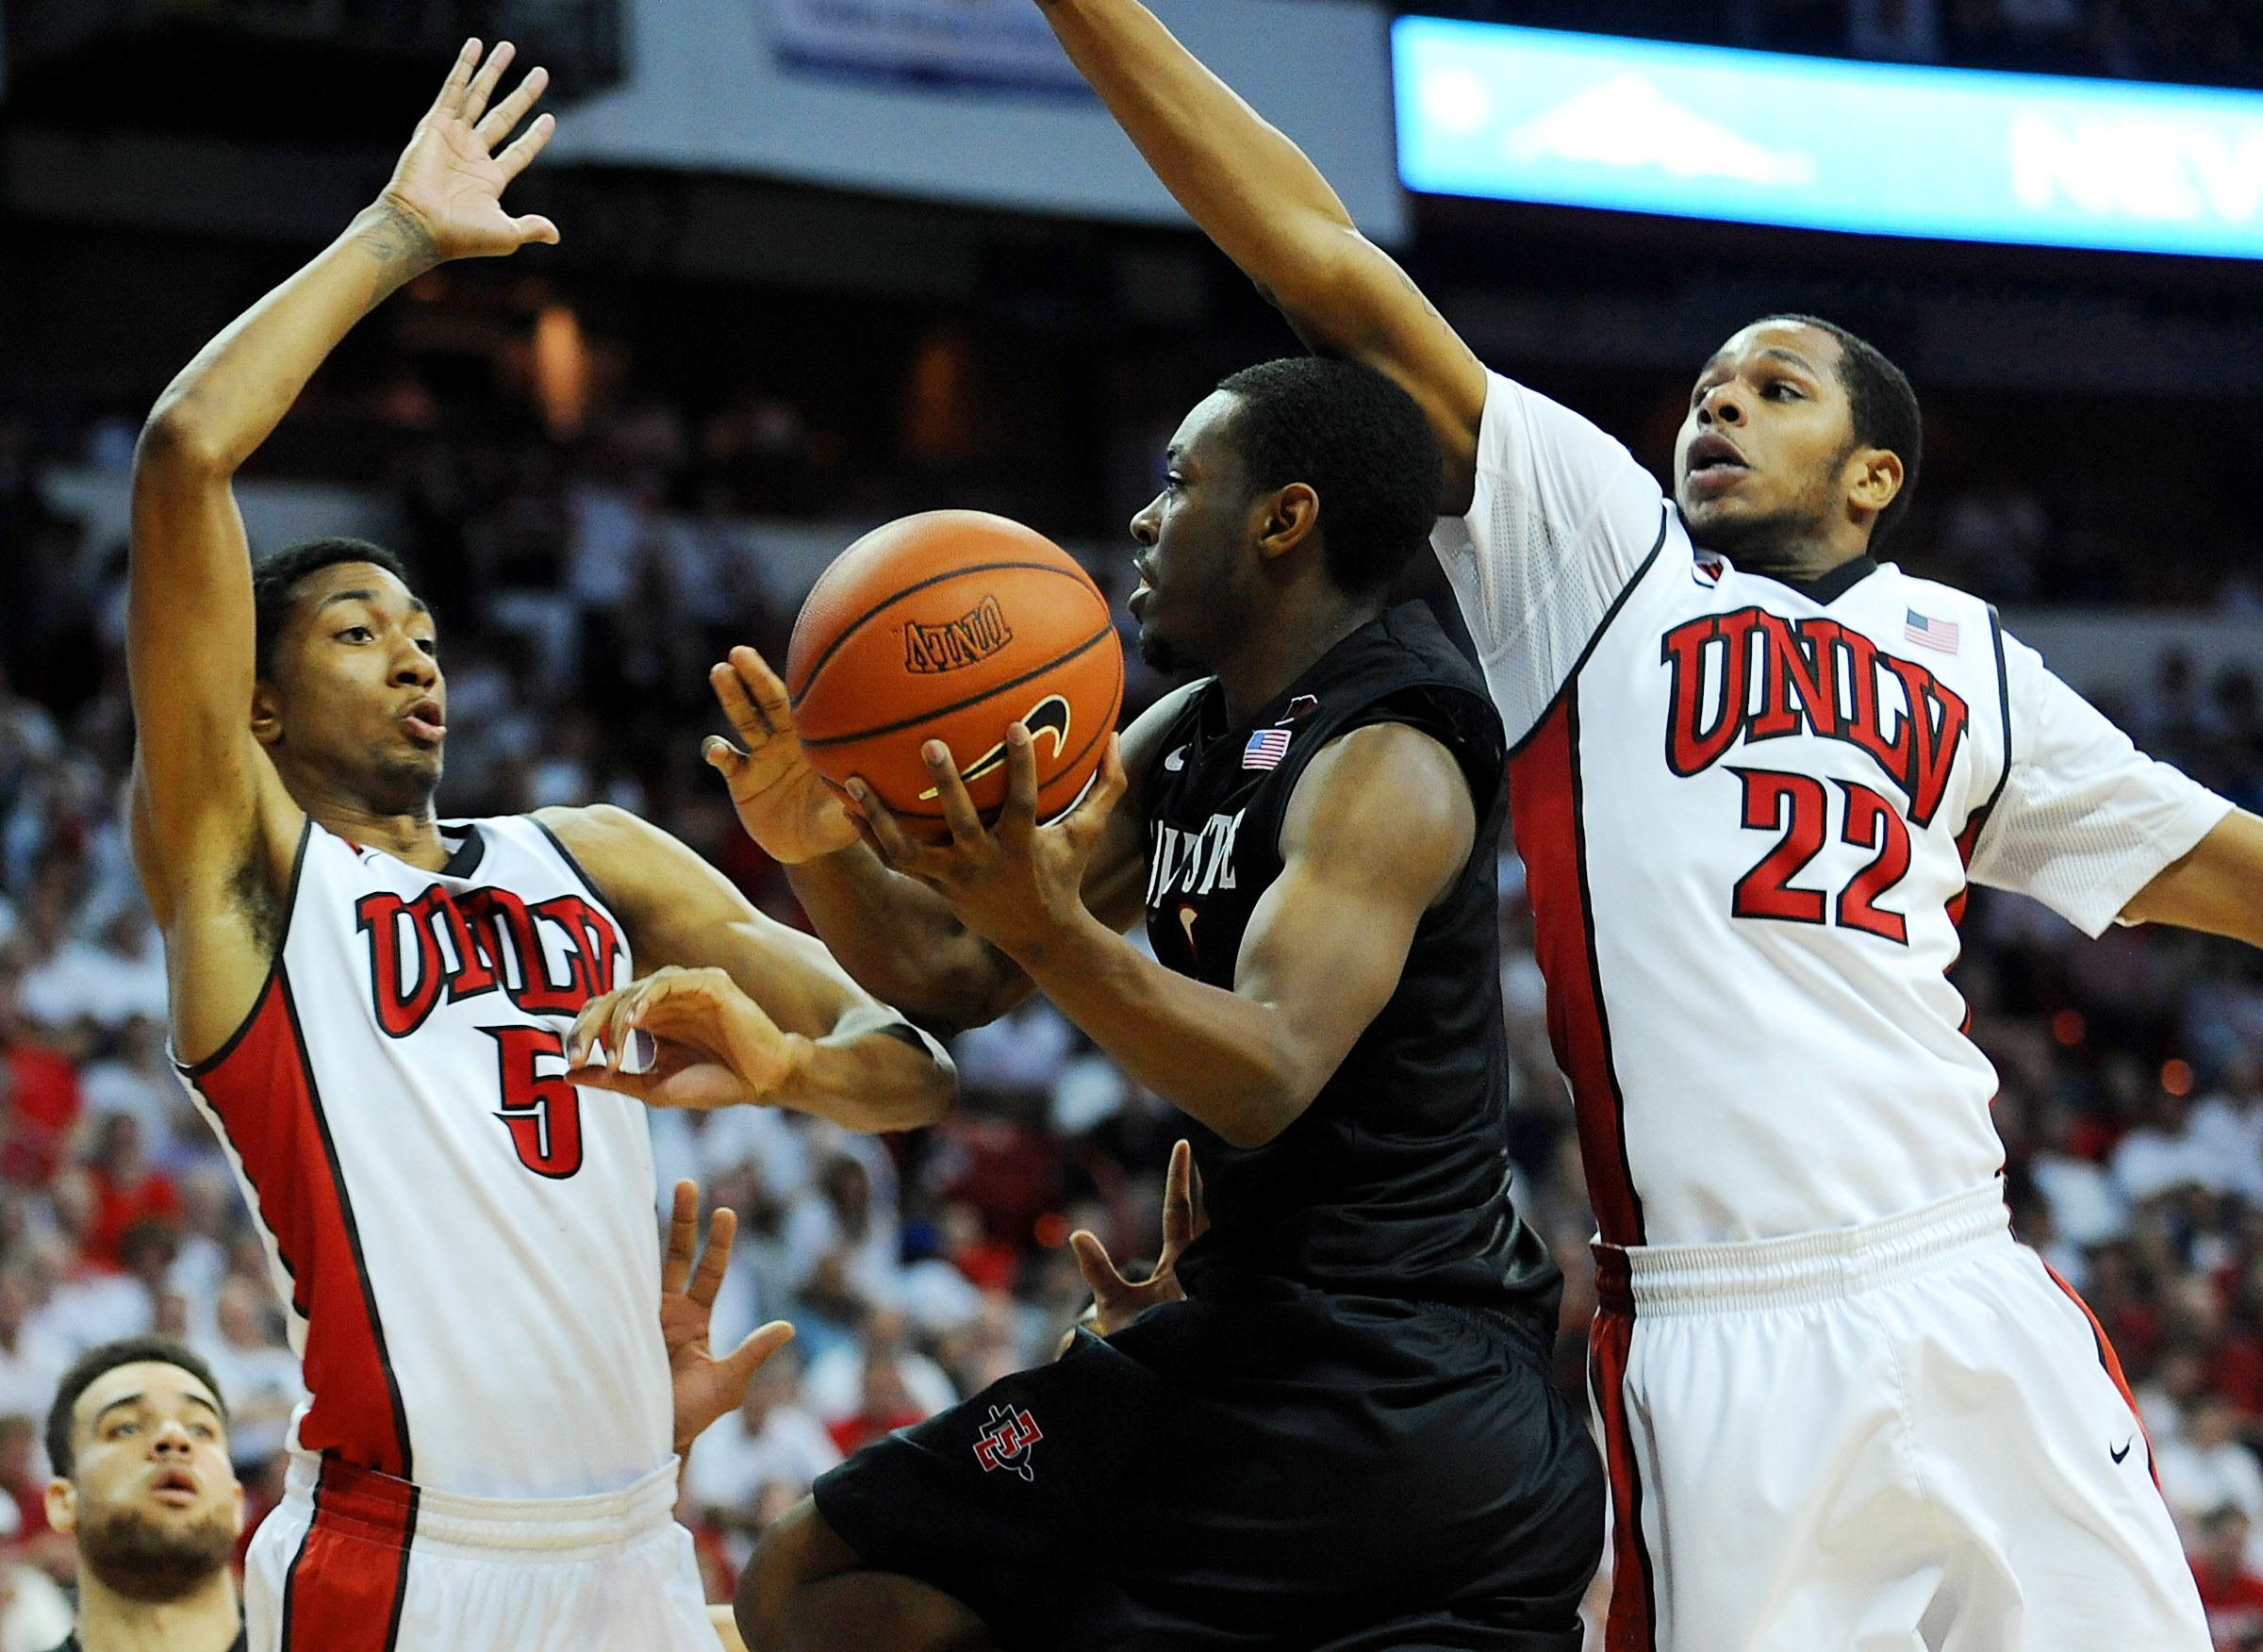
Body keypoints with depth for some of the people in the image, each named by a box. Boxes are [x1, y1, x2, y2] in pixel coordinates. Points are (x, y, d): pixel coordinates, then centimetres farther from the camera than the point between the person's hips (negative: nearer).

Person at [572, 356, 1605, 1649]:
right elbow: (956, 974, 13)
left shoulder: (1386, 765, -13)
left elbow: (1264, 1081, -26)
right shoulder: (1183, 744, 15)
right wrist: (822, 851, -7)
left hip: (1326, 1383, -10)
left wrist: (1046, 926, -39)